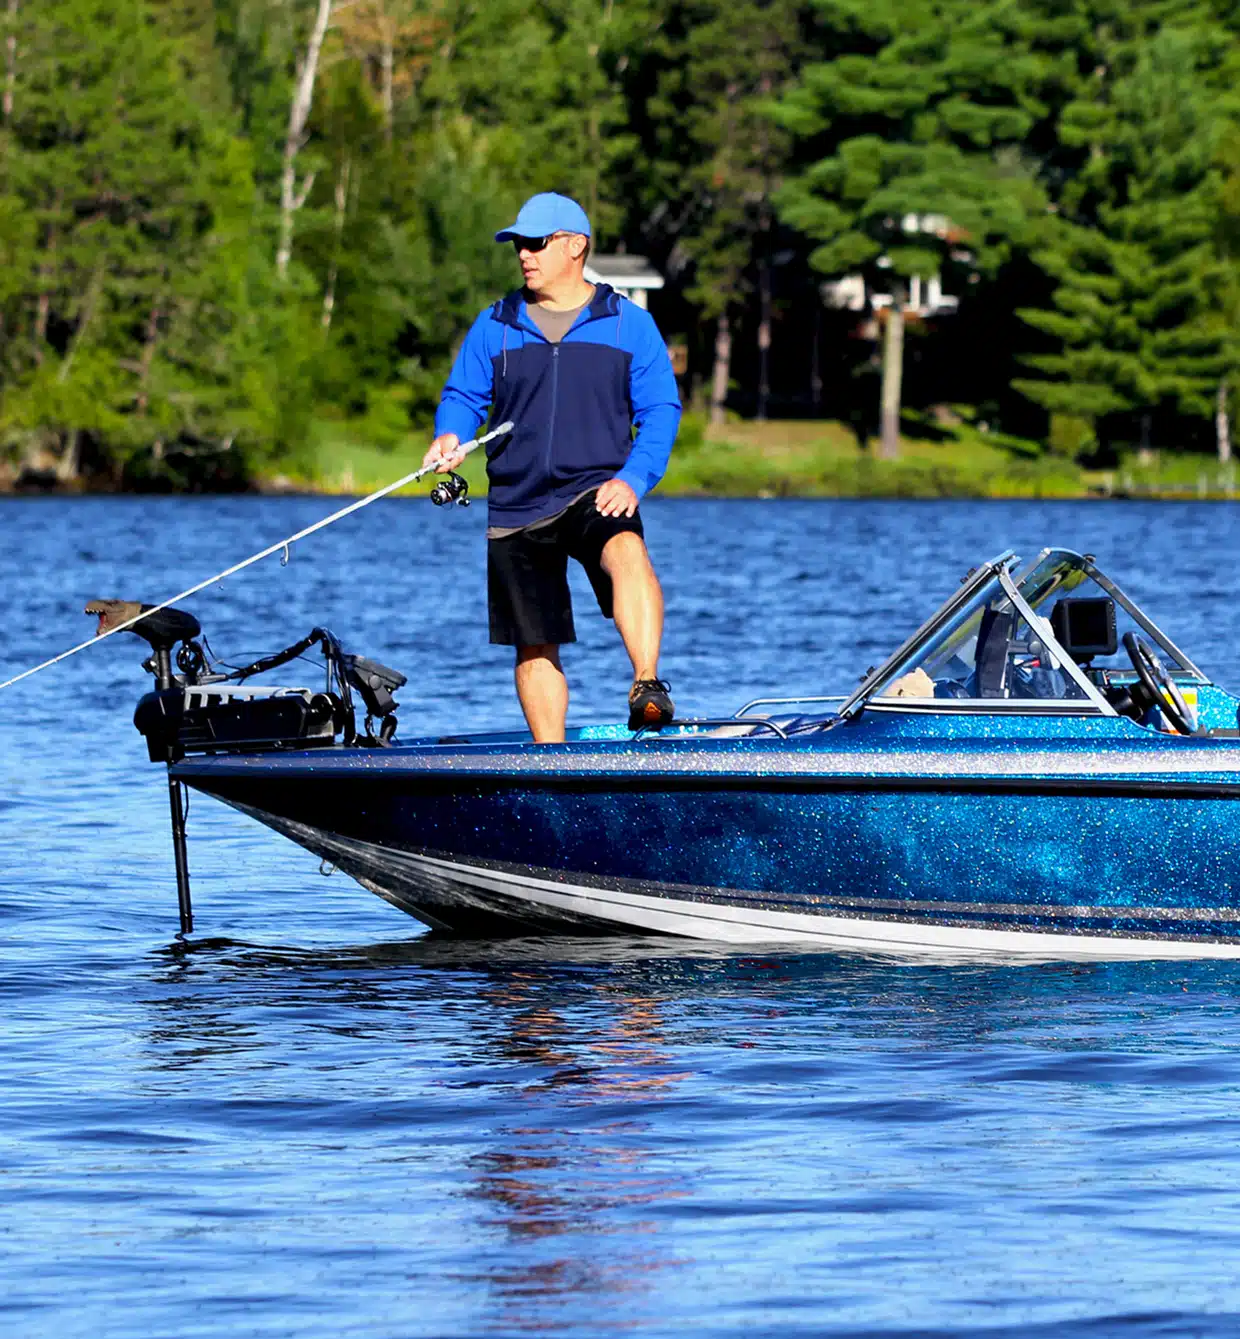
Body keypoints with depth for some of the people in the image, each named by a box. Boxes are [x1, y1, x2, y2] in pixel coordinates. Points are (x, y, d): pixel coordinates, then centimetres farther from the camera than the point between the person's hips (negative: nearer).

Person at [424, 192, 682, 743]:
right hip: (515, 506, 3)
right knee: (535, 646, 6)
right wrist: (449, 437, -11)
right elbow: (462, 396, 13)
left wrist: (633, 478, -13)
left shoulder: (628, 324, 5)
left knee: (628, 554, -36)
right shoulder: (494, 326, 11)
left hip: (596, 493, -3)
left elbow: (660, 411, 2)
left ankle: (647, 687, -49)